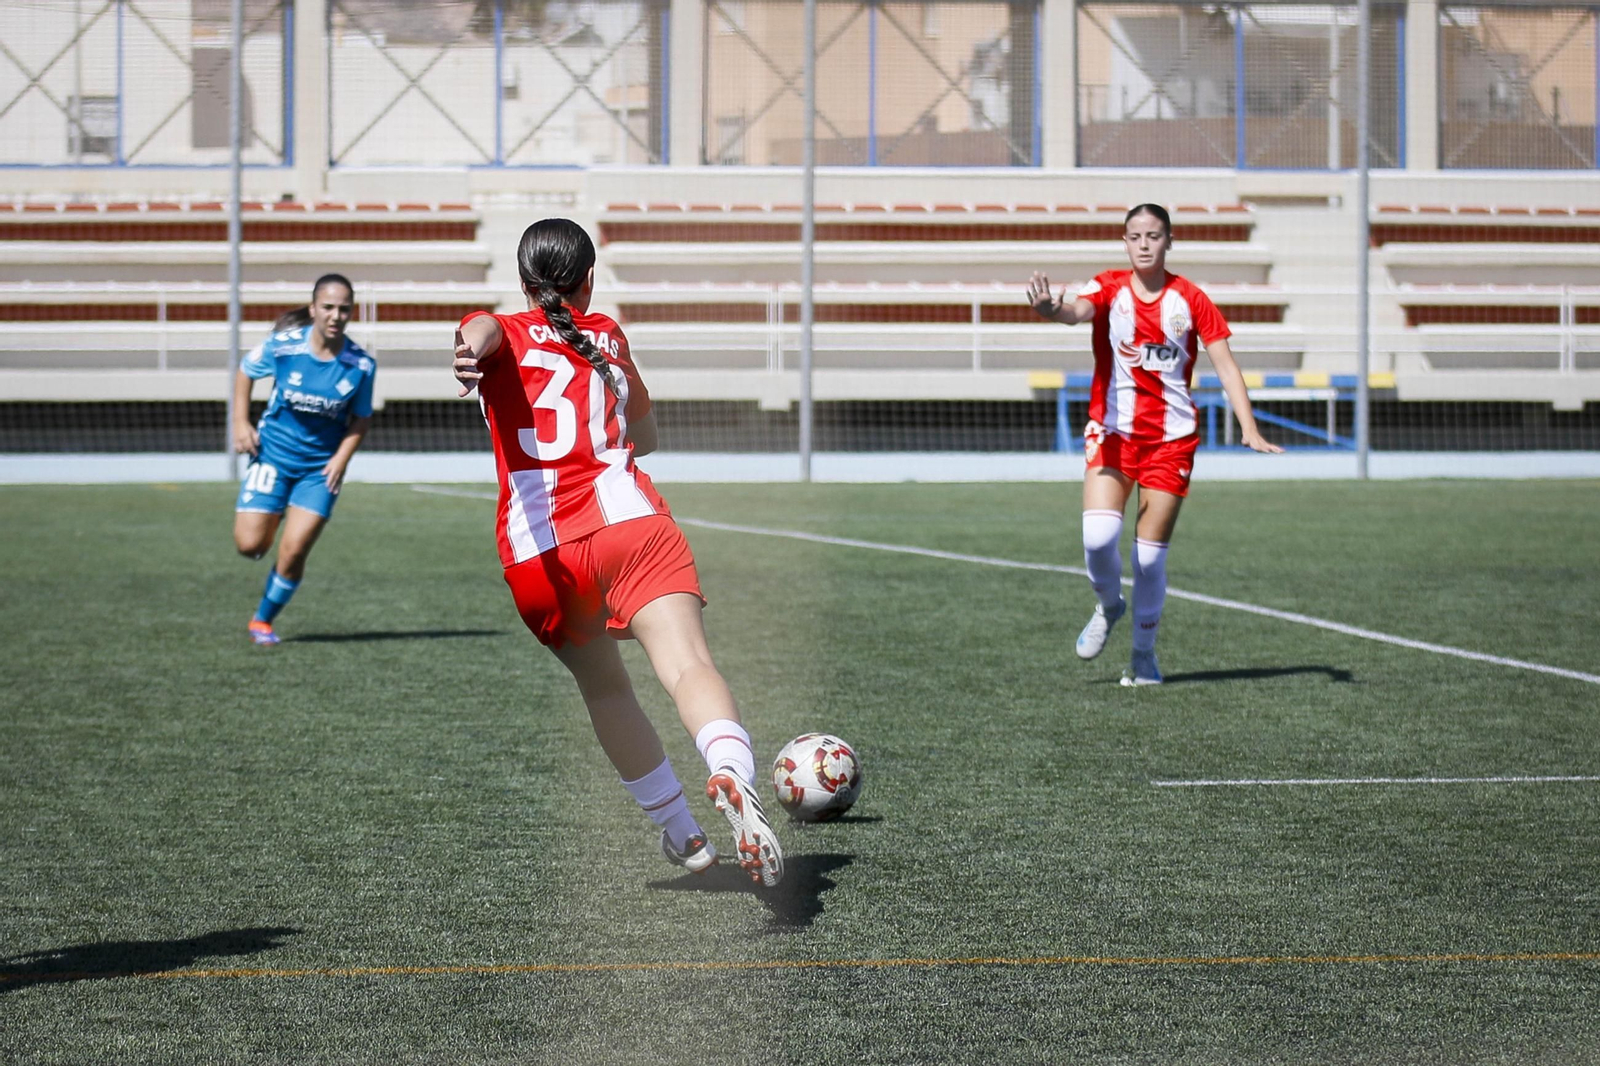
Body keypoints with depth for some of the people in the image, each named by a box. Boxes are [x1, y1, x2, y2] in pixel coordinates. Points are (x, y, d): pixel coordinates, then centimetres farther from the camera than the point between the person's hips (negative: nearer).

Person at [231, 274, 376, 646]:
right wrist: (241, 423, -4)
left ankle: (263, 621, 16)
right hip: (274, 454, 0)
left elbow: (361, 418, 2)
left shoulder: (361, 365, -12)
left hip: (322, 466, 0)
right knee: (250, 545, -7)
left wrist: (341, 458, -12)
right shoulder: (283, 346, -14)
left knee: (293, 552, -8)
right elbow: (245, 372, 5)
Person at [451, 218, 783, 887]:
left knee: (604, 686, 23)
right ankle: (732, 774, -49)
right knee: (688, 666, -19)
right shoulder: (608, 337, 24)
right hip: (632, 525, 0)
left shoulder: (505, 334, 18)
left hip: (538, 554, 1)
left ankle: (680, 832, 32)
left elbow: (484, 329, -10)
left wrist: (471, 352, -32)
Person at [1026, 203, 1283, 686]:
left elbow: (1225, 365, -1)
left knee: (1150, 554, -1)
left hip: (1171, 437, 0)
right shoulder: (1110, 288, -3)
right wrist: (1052, 308, -50)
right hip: (1112, 431, 0)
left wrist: (1249, 429, -12)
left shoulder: (1190, 299, 0)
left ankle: (1144, 653, 18)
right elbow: (1077, 311, -25)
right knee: (1098, 534, -18)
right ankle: (1108, 606, 14)